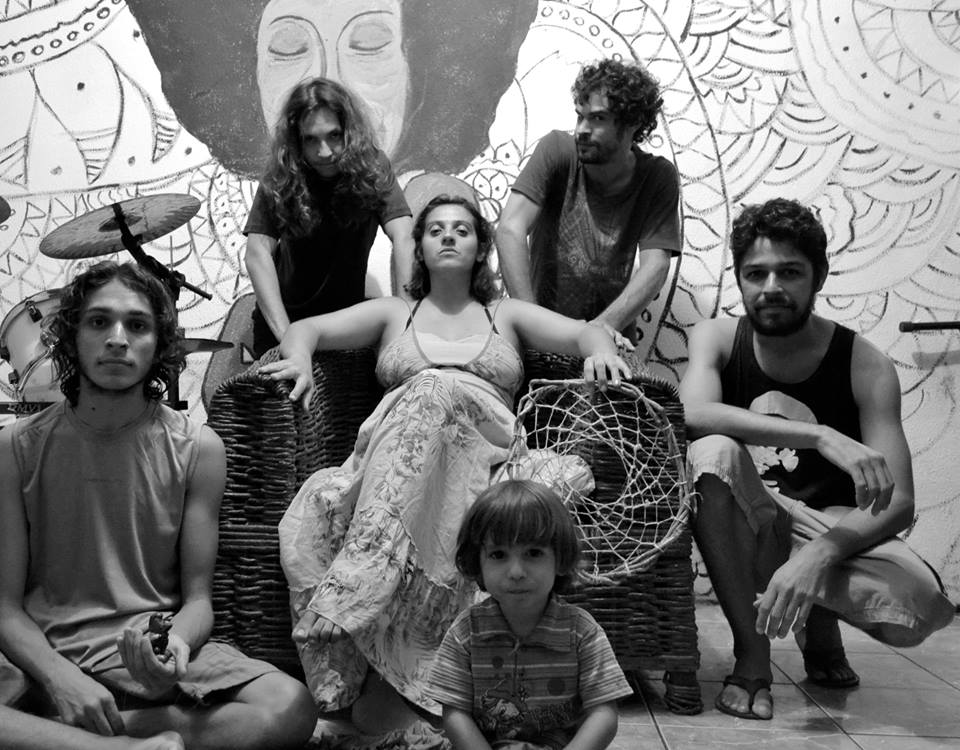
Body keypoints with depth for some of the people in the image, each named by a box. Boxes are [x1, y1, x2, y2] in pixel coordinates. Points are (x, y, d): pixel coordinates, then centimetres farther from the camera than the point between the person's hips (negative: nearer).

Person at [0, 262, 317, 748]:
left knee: (291, 707, -26)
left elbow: (197, 597, 4)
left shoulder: (197, 449, 2)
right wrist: (61, 677, -20)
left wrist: (177, 644, -20)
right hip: (48, 655, -2)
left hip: (154, 652, 2)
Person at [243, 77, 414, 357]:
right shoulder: (281, 179, -18)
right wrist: (286, 335, -38)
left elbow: (403, 237, -28)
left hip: (348, 317, 1)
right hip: (285, 315, 0)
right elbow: (258, 252, -26)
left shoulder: (371, 168, -17)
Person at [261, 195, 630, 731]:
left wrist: (602, 351, -9)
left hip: (483, 454, -1)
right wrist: (300, 361, -2)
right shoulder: (393, 313, 30)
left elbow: (585, 331, 16)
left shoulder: (507, 315, 29)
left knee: (433, 395, -36)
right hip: (389, 461, 2)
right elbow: (307, 328, 22)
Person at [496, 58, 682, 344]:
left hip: (611, 335, 1)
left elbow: (655, 265, -10)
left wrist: (603, 327, -27)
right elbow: (510, 230, -16)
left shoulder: (659, 177, -2)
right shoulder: (557, 150, -6)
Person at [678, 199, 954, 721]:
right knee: (713, 453, -32)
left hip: (832, 527, 0)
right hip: (739, 527, 1)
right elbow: (693, 414, -30)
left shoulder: (866, 366, -12)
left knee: (919, 604, -31)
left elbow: (898, 503, -18)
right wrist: (820, 436, -41)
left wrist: (817, 556, -38)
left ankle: (821, 627, 9)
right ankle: (751, 653, -17)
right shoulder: (717, 337, -7)